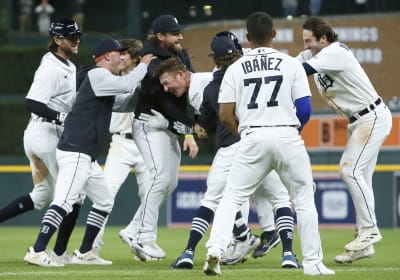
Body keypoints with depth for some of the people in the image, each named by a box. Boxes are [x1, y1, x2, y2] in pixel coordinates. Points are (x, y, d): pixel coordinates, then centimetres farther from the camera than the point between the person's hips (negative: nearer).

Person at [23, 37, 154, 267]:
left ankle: (85, 253, 19)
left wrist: (144, 79, 13)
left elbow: (126, 103, 26)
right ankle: (37, 252, -28)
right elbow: (126, 85, -19)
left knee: (104, 202, 16)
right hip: (75, 153, -11)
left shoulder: (104, 84, 23)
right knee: (64, 201, -20)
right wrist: (143, 65, -3)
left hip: (87, 157, 11)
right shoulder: (97, 75, -7)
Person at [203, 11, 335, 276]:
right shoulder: (292, 64, 3)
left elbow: (225, 115, 2)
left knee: (231, 197, 6)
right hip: (287, 136, 0)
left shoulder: (236, 69, 6)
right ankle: (313, 263, 10)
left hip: (253, 139, 1)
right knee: (304, 200, 11)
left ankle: (215, 249, -15)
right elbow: (305, 109, -2)